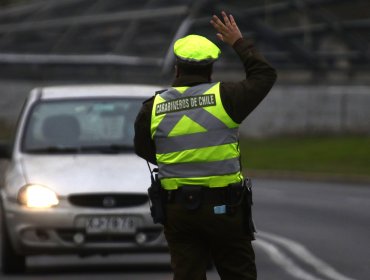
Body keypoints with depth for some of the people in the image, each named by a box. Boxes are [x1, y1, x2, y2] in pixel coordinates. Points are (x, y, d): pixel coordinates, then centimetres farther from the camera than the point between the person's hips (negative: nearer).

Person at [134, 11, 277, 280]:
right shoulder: (224, 97, -9)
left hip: (177, 208, 2)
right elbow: (265, 76, 3)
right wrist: (239, 43, 13)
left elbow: (143, 149, 14)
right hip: (223, 207, -2)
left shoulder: (153, 108, -1)